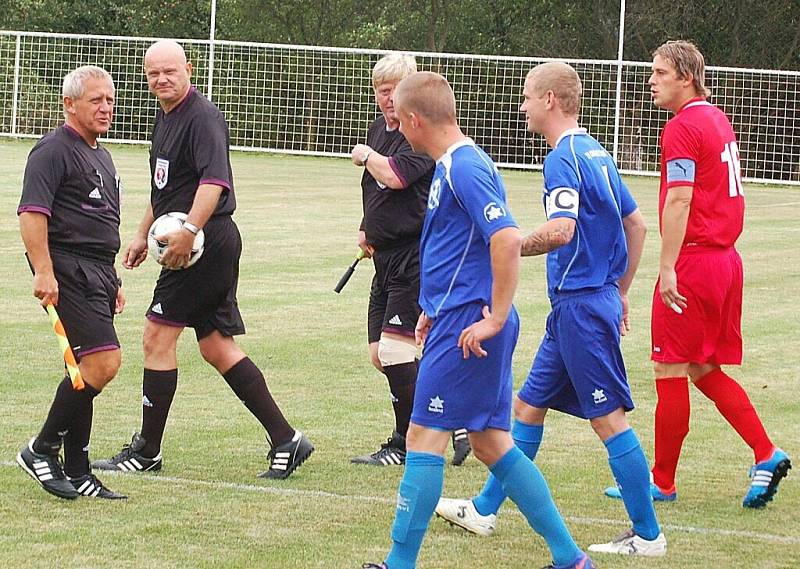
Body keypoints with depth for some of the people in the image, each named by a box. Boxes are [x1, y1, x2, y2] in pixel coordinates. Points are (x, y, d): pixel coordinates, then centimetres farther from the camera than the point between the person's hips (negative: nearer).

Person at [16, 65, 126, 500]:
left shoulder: (101, 156, 22)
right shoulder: (54, 150, -8)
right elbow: (31, 213, -17)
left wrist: (113, 282, 30)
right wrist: (43, 272, -25)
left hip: (97, 273, 10)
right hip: (68, 272, -10)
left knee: (89, 371, 9)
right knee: (103, 362, -17)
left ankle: (76, 474, 14)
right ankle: (41, 450, -7)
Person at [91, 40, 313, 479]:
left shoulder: (202, 117, -14)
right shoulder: (166, 117, 17)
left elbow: (215, 180, -29)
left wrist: (187, 231, -38)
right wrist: (142, 235, 31)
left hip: (205, 242, -10)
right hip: (212, 246, 10)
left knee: (158, 337, -5)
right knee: (216, 347, 9)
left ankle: (146, 452, 2)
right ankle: (285, 440, 9)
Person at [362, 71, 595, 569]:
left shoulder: (464, 168, -16)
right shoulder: (455, 165, 16)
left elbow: (507, 240, -26)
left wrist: (495, 318, -23)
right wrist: (438, 309, 25)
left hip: (467, 327, -10)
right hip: (461, 321, 10)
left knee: (425, 438, -5)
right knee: (491, 443, 12)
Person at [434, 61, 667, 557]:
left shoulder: (564, 158, -15)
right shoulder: (595, 152, 14)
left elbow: (562, 229, -30)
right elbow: (636, 224, 20)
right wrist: (619, 292, 26)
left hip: (580, 305, -10)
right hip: (597, 301, 10)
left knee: (609, 417, -6)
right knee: (529, 404, 16)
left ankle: (647, 535, -3)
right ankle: (485, 510, 25)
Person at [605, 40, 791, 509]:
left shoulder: (683, 127, -13)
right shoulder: (719, 120, 15)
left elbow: (679, 201, -19)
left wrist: (667, 267, -20)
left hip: (693, 262, -9)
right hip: (726, 258, 9)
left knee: (671, 372, 0)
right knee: (706, 370, 15)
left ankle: (662, 483, 6)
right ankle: (767, 455, 5)